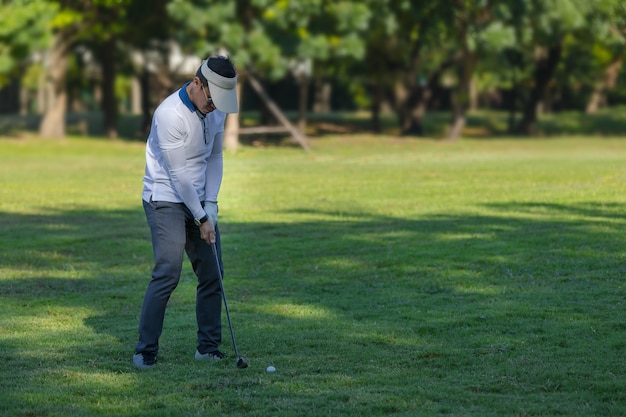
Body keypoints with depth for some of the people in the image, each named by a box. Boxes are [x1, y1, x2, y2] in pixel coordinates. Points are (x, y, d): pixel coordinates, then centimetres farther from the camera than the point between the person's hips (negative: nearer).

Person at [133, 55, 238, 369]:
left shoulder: (216, 111, 1)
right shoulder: (170, 115, -23)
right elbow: (179, 174, -20)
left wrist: (210, 205, 1)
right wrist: (201, 219, -14)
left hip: (199, 201, 8)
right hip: (166, 199, -7)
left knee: (212, 272, 4)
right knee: (168, 273, -16)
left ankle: (208, 347, 14)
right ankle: (145, 351, -10)